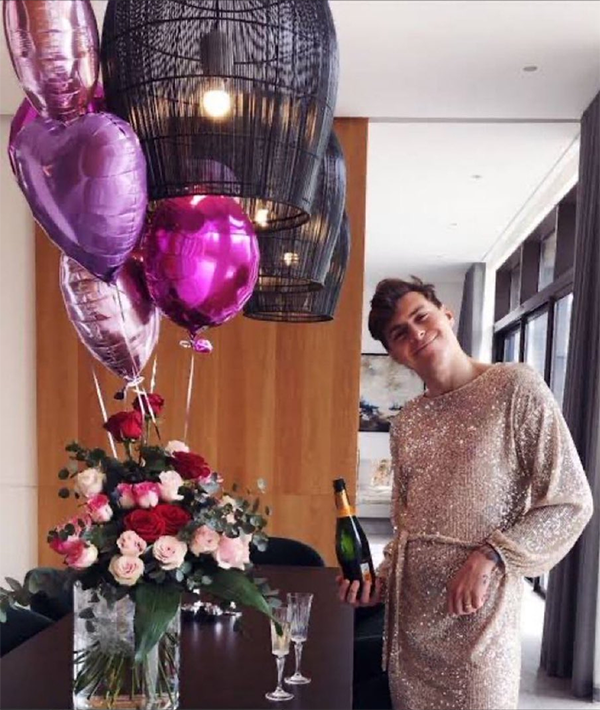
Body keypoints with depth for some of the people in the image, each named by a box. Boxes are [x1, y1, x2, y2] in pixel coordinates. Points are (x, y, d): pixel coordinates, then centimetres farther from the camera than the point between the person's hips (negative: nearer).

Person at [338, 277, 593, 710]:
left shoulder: (515, 388, -9)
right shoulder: (406, 424, 9)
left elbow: (571, 502, -11)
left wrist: (489, 557, -18)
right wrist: (382, 581, 4)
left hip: (476, 615, -5)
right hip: (408, 617, 6)